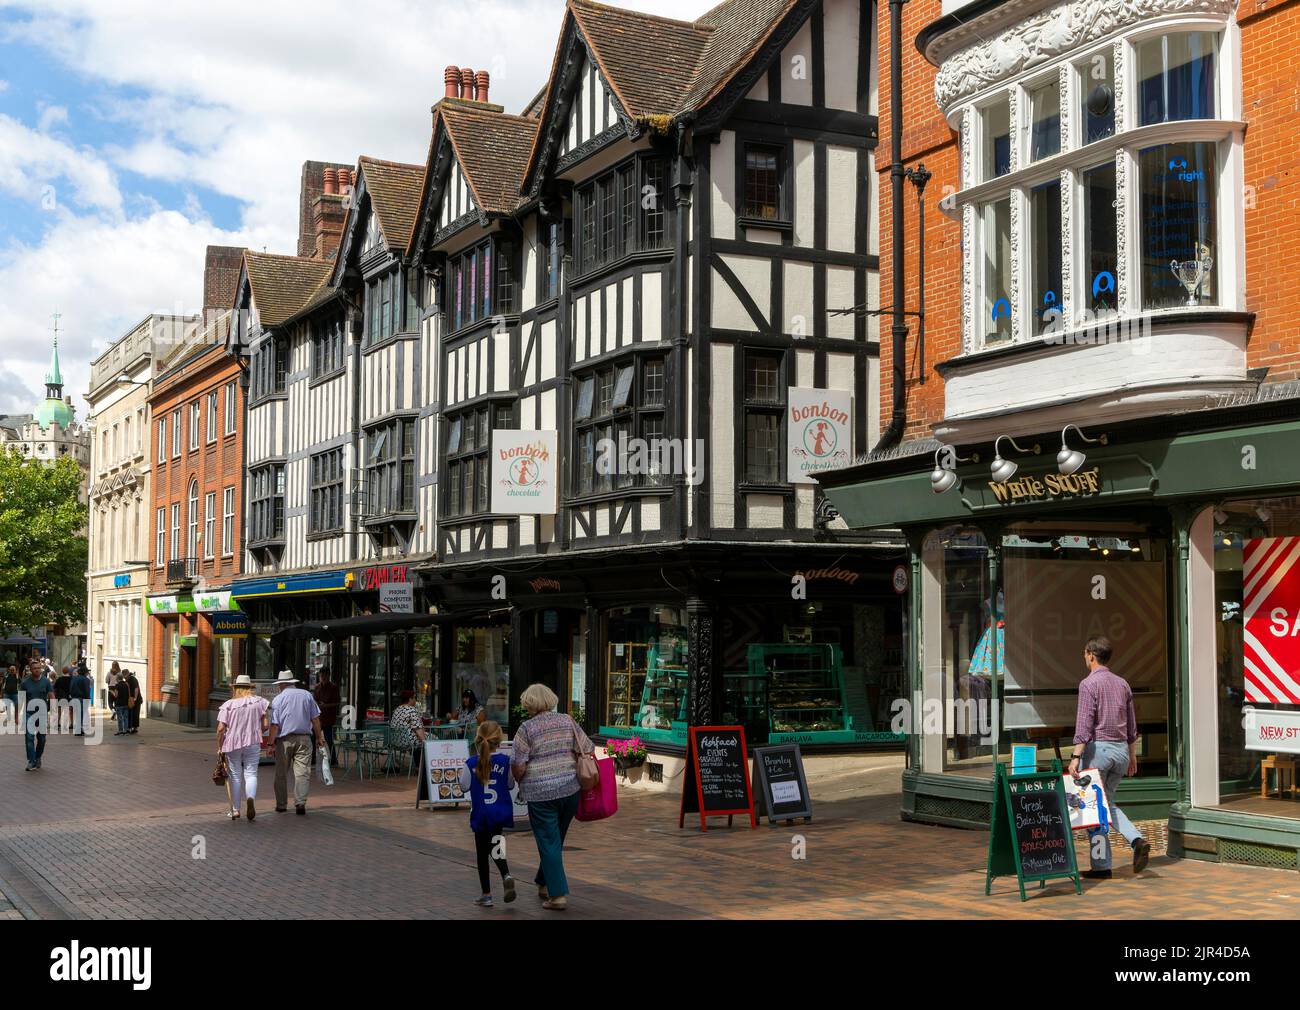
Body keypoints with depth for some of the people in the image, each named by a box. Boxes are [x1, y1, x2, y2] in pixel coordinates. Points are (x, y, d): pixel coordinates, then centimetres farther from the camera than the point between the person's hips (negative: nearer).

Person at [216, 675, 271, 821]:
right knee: (251, 773, 5)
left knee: (235, 776, 9)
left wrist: (219, 747, 2)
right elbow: (266, 725, -1)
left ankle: (235, 810, 13)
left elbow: (221, 729, -9)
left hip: (233, 744, -1)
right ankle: (250, 798, -23)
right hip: (253, 743, 1)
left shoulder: (228, 705, -5)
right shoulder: (259, 701, 0)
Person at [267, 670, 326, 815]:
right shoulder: (307, 695, 6)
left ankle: (281, 804, 17)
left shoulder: (278, 699, -2)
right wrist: (319, 737, 15)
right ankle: (300, 802, -15)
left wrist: (271, 742, -2)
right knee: (303, 772, -3)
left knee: (281, 774, 10)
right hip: (304, 738, 1)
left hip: (284, 740, -1)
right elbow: (315, 719, 8)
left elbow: (275, 724, -6)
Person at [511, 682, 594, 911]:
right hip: (570, 789, 4)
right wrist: (576, 772, 17)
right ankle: (544, 883, 33)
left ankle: (558, 894, 1)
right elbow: (588, 750, 4)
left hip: (540, 793, -4)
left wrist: (519, 782, 9)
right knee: (556, 839, 19)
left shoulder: (526, 728, -7)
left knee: (549, 843, 3)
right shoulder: (567, 722, 4)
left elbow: (519, 766, -10)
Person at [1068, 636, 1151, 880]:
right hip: (1121, 749, 7)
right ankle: (1137, 840, -4)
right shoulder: (1122, 684, 11)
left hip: (1098, 747, -7)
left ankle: (1101, 866, 2)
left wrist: (1076, 756, -18)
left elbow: (1084, 723, -18)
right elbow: (1132, 725, 16)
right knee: (1108, 804, 19)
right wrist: (1133, 755, 24)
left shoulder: (1089, 684, -10)